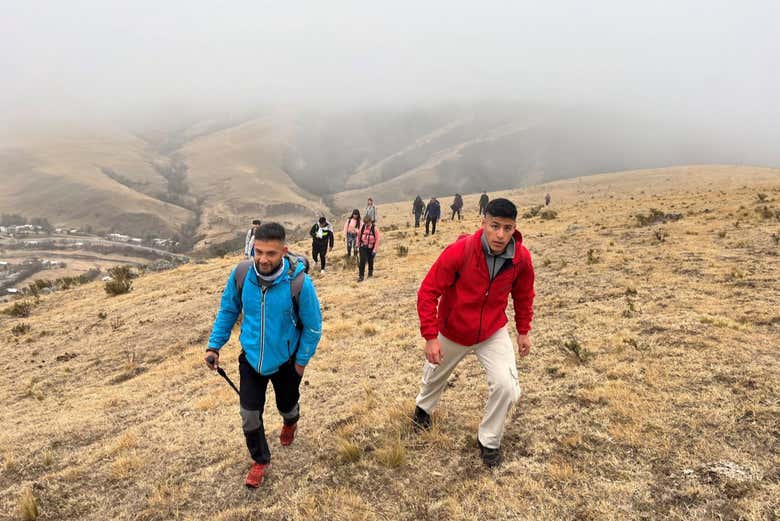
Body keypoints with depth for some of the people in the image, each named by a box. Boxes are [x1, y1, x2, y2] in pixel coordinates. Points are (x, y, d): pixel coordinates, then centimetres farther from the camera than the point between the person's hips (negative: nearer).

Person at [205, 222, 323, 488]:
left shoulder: (299, 283, -29)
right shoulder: (241, 273, -20)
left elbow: (313, 326, -14)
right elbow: (228, 310, -1)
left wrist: (302, 360, -7)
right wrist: (214, 346, -3)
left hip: (285, 361, -1)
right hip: (251, 358, 2)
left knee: (287, 406, 22)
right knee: (249, 415, 4)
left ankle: (290, 423, 61)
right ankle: (260, 460, 32)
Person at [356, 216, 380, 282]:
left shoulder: (375, 229, -8)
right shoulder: (362, 228, -1)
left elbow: (377, 240, -7)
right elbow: (358, 237, 11)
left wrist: (374, 250, -11)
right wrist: (357, 246, 11)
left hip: (371, 248, -1)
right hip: (363, 247, 1)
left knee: (370, 262, 11)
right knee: (362, 261, -8)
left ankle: (370, 274, 30)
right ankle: (361, 276, -5)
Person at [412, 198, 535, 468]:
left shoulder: (522, 258, -18)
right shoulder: (459, 251, -29)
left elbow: (523, 295, 3)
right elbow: (428, 292, -23)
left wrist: (523, 331, 10)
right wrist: (430, 336, -25)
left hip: (493, 333, 2)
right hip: (451, 332, -1)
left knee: (507, 387, -15)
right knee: (436, 375, 23)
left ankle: (489, 441, 14)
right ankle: (423, 407, 60)